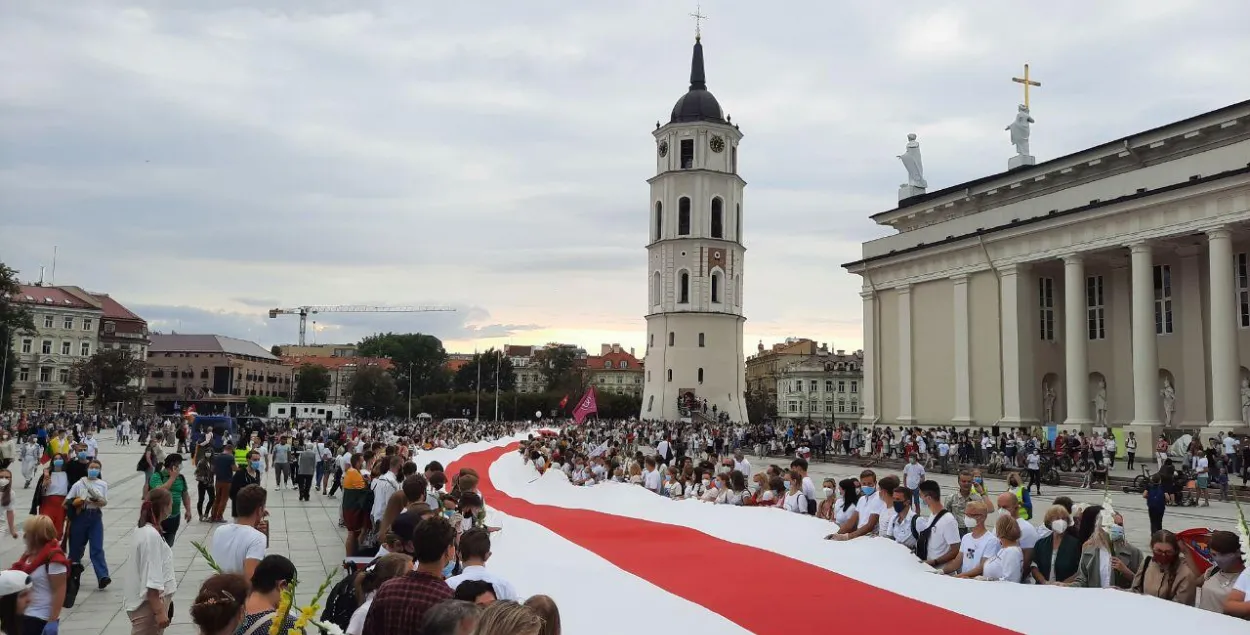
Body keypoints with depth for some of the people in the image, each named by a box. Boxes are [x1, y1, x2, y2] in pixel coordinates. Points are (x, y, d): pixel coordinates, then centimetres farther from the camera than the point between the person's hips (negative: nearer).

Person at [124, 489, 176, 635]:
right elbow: (152, 581, -23)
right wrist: (159, 612, -22)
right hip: (149, 605, -10)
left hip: (143, 601, 10)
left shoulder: (141, 530, 8)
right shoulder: (152, 536, -21)